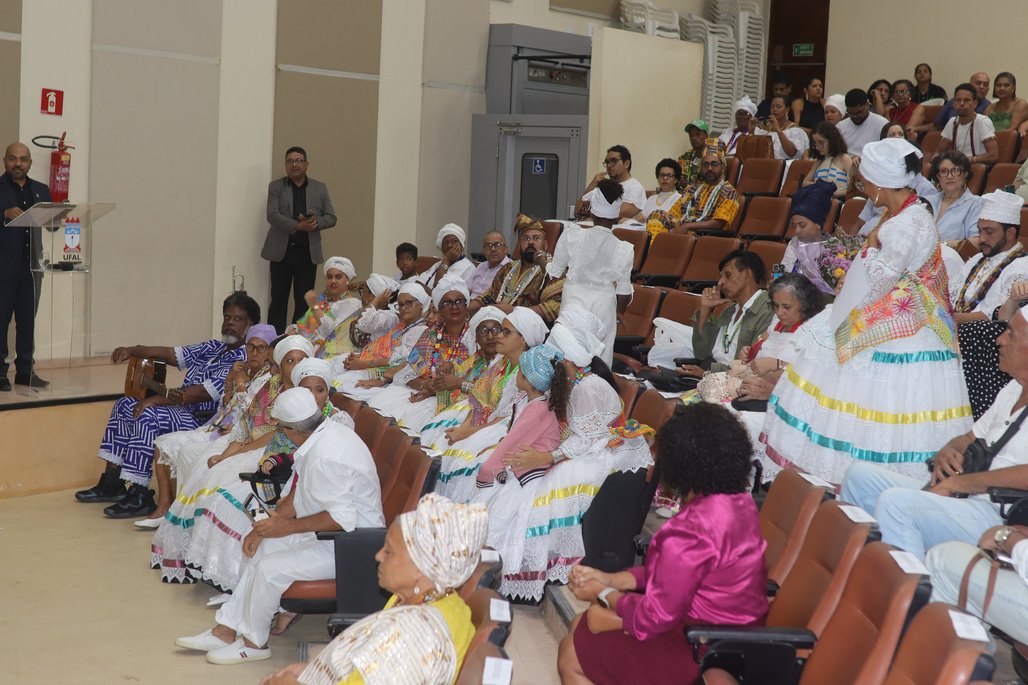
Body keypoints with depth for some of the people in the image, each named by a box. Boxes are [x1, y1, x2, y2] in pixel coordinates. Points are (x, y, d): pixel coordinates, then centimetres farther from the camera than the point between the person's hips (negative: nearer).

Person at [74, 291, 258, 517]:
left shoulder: (244, 360, -13)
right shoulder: (213, 348, 18)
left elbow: (205, 392, -22)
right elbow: (172, 354, 15)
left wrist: (157, 399, -23)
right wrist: (132, 351, 0)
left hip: (203, 422, -10)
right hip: (182, 412, 10)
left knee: (148, 415, -29)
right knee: (125, 406, 9)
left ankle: (139, 496, -24)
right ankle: (111, 483, 8)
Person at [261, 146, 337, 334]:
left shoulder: (320, 188, 11)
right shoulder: (276, 186, 5)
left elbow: (331, 218, 9)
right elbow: (272, 215, -7)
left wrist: (316, 223, -13)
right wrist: (298, 226, -20)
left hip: (308, 252, 2)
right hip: (281, 250, -1)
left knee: (303, 301, 2)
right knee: (278, 300, 0)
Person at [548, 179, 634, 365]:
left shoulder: (572, 236, -10)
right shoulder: (624, 250, -9)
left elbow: (554, 273, 0)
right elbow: (624, 293, -1)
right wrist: (619, 312, 20)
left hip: (573, 302, 0)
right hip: (604, 307, 0)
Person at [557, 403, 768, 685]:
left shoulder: (693, 528, -30)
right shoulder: (739, 501, -1)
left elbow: (656, 617, -22)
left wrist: (602, 593, -5)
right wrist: (610, 579, 2)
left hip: (700, 653, -9)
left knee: (570, 655, 6)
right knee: (582, 624, 18)